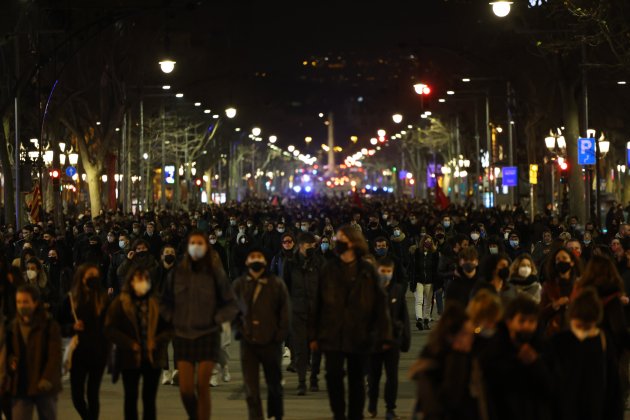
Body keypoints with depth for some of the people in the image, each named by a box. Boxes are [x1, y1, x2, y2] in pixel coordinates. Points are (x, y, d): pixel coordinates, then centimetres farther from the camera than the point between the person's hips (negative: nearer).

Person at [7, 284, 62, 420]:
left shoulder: (50, 325, -5)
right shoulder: (13, 327, 8)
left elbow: (55, 356, -10)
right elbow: (8, 351, 19)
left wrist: (47, 379, -21)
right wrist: (10, 360, -4)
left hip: (45, 387, -3)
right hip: (20, 387, 3)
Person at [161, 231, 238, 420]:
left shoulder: (215, 273, -2)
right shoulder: (178, 272, 2)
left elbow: (231, 304, 5)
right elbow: (166, 302, 15)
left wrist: (218, 319, -10)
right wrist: (172, 319, 2)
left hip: (207, 335, -2)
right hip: (183, 336, 2)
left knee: (203, 388, -3)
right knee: (185, 389, -2)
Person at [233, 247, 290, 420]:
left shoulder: (276, 284, -2)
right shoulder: (239, 284, 3)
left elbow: (284, 312, 0)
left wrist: (280, 336, -6)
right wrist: (239, 330, 1)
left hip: (270, 342, 0)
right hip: (248, 342, 1)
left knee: (274, 385, 15)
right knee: (251, 388, -5)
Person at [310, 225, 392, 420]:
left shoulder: (367, 270, -1)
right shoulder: (329, 269, 3)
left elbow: (379, 303, -4)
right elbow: (318, 303, 3)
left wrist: (384, 336, -8)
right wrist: (314, 335, 0)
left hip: (359, 336, -1)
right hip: (332, 335, 1)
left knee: (356, 378, 10)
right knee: (333, 376, -3)